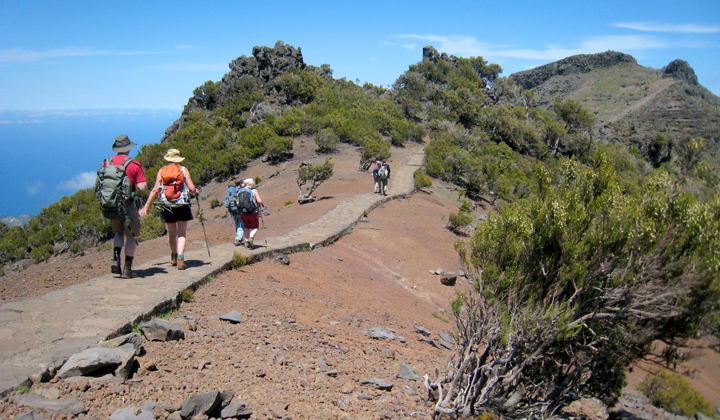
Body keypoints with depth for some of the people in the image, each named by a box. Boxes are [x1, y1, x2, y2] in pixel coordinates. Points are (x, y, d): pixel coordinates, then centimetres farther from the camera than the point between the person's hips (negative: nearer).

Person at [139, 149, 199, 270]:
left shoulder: (161, 171, 8)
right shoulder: (184, 170, 3)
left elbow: (155, 190, 1)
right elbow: (192, 189, -5)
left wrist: (146, 207, 4)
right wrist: (196, 191, 18)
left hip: (167, 207, 2)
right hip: (182, 206, -2)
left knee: (172, 233, 18)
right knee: (182, 233, 1)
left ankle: (174, 258, 32)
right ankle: (180, 259, -15)